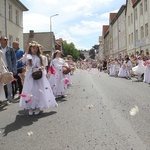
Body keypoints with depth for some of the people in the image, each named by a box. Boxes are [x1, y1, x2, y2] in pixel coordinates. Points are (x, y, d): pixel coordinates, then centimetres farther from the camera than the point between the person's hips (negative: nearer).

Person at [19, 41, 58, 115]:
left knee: (39, 91, 1)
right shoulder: (28, 56, 1)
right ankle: (30, 107, 9)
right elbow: (23, 61, -19)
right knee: (30, 90, -2)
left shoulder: (39, 57, 9)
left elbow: (42, 66, 12)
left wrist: (41, 68, -11)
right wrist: (26, 51, -20)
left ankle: (38, 107, 12)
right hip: (30, 76, -2)